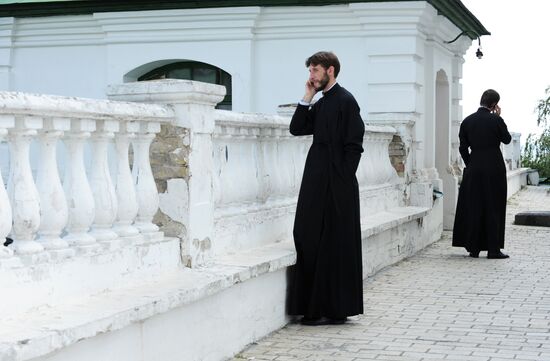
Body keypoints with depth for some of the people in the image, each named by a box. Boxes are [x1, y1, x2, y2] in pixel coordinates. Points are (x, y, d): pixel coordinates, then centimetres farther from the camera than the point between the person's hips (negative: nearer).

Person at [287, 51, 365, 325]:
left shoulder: (345, 101, -9)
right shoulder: (320, 105, 17)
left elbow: (353, 146, -14)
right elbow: (296, 128, 11)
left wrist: (343, 181, -18)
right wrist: (307, 97, 7)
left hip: (337, 186, -9)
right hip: (318, 184, 9)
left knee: (334, 247, -4)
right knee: (312, 242, 9)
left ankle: (335, 310, 2)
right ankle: (316, 306, 16)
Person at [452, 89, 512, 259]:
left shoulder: (467, 121, 1)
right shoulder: (496, 120, -10)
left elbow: (463, 148, 3)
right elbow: (507, 139, 4)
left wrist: (470, 165, 14)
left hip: (474, 170, 3)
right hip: (494, 169, -3)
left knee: (473, 208, 9)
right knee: (493, 209, 3)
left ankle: (474, 248, 10)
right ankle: (493, 249, 3)